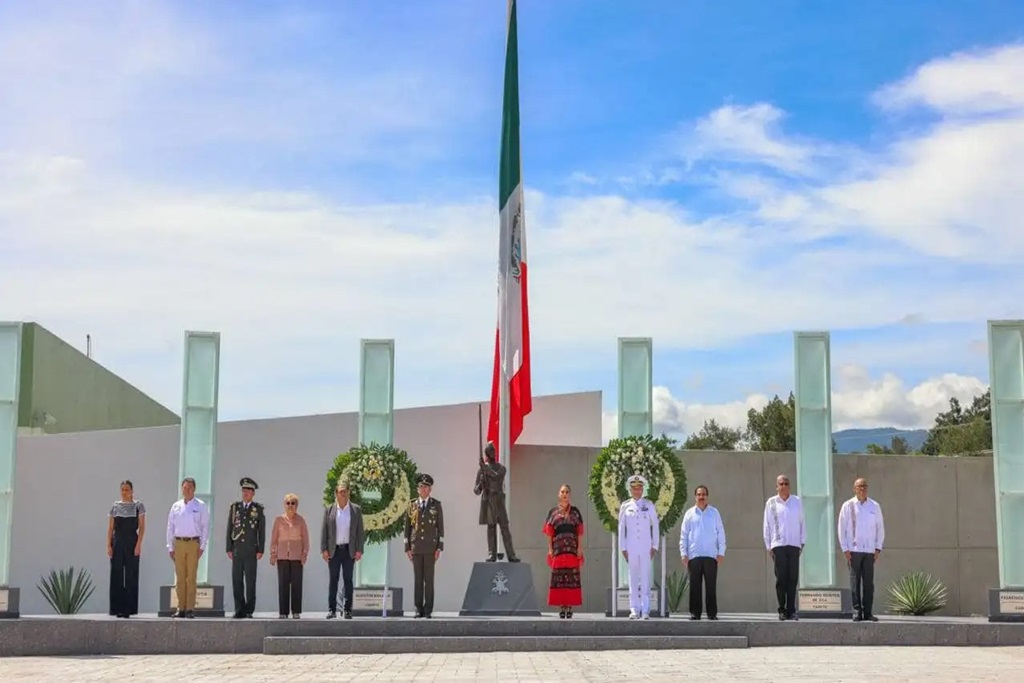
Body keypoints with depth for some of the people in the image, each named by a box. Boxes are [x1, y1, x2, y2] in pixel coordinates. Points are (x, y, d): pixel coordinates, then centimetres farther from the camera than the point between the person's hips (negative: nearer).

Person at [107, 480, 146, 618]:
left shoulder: (138, 505, 2)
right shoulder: (115, 506, 9)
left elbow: (142, 527, -2)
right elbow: (110, 527, 8)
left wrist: (138, 545, -11)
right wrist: (109, 545, 0)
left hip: (131, 542, -2)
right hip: (117, 542, 2)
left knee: (131, 575, -1)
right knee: (116, 575, 2)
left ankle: (128, 608, 3)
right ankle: (118, 608, 8)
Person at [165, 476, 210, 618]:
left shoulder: (201, 506, 5)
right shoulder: (176, 506, 11)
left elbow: (205, 527, 3)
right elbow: (170, 528, 13)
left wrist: (202, 547, -4)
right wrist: (170, 547, 8)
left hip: (194, 543, -2)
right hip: (179, 543, 2)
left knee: (191, 577, -4)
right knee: (180, 577, 3)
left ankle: (190, 609, -3)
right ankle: (180, 608, 6)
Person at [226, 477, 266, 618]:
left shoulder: (259, 509, 0)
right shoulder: (234, 507, 6)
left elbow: (262, 531, -1)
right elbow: (230, 529, 6)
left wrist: (260, 551, -7)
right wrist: (229, 549, 0)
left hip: (251, 550, -2)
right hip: (237, 550, 2)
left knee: (250, 581, -3)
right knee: (237, 580, 1)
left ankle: (249, 610, 1)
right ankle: (239, 610, 5)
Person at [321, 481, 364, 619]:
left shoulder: (356, 510, 5)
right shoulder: (329, 510, 5)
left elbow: (360, 531, 4)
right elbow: (324, 531, 5)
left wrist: (359, 550, -3)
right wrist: (324, 549, -3)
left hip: (349, 550, 0)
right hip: (334, 550, 0)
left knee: (348, 580, 2)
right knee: (332, 580, 1)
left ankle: (347, 610, 4)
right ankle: (332, 609, 4)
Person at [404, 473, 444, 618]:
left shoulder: (436, 505, 2)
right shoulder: (412, 506, 7)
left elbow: (440, 527, 0)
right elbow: (407, 528, 8)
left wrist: (439, 548, -7)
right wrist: (407, 548, 1)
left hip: (430, 547, -2)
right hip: (416, 547, 2)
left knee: (429, 578, -3)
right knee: (417, 579, 2)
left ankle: (428, 610, 0)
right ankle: (418, 609, 5)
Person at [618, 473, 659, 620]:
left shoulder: (649, 505, 7)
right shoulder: (625, 506, 7)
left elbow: (655, 526, 8)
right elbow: (621, 528, 9)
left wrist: (655, 546, 3)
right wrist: (623, 548, 4)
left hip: (646, 547, -1)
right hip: (631, 547, 1)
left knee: (646, 578, -4)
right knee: (633, 578, 1)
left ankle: (645, 610, -3)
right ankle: (634, 610, 5)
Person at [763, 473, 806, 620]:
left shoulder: (797, 501, 7)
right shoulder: (771, 503, 5)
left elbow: (802, 523, 10)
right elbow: (767, 525, 7)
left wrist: (802, 542, 6)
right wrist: (768, 546, 3)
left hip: (794, 545, 1)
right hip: (778, 545, -1)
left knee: (793, 579, -1)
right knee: (781, 579, -3)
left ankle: (791, 610, 4)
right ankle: (782, 610, 3)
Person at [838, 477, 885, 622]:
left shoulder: (875, 506, 8)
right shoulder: (848, 506, 3)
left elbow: (880, 528, 12)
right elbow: (842, 528, 4)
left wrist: (878, 548, 5)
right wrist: (845, 549, -2)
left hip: (870, 550, 2)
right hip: (853, 550, -2)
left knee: (869, 582, 1)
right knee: (855, 581, -2)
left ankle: (868, 612, 5)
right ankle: (857, 611, 1)